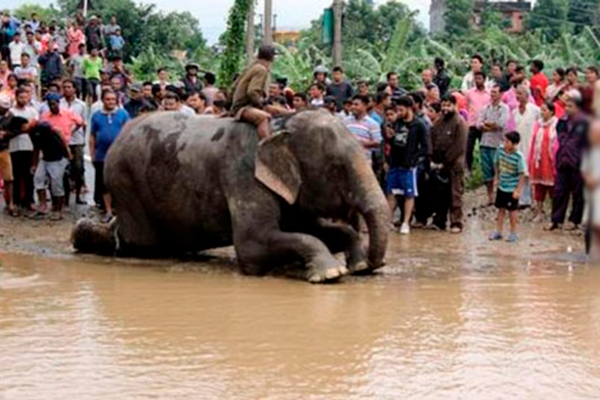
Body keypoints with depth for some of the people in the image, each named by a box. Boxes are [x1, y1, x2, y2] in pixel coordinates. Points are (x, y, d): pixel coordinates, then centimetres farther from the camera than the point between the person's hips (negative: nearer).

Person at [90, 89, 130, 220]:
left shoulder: (123, 114, 0)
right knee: (104, 185, 7)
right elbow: (92, 136, 8)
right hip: (101, 157, 2)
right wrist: (92, 155, 5)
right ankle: (108, 211, 16)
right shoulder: (96, 116, 6)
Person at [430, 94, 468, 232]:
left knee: (455, 195, -3)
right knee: (440, 195, 9)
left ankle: (456, 223, 0)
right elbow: (431, 141, 12)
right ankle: (439, 221, 16)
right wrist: (432, 160, -1)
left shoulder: (460, 122, -6)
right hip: (439, 165, 5)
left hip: (454, 165, -5)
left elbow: (459, 147, -11)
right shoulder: (438, 122, 12)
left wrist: (445, 163, -12)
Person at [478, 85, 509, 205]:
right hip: (485, 143, 5)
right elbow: (479, 124, 3)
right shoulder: (486, 108, 13)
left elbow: (501, 124, -15)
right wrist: (493, 126, -10)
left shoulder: (504, 108, -2)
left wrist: (486, 123, -3)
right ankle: (490, 197, 18)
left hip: (497, 144, -5)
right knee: (487, 172, 8)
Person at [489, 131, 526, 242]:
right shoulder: (501, 150, -7)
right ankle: (498, 231, 24)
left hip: (512, 189, -5)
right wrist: (497, 178, 13)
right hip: (501, 187, 5)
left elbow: (522, 174, -16)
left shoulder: (519, 156, -21)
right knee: (501, 209, 14)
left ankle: (513, 233, 21)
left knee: (512, 210, 7)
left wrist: (518, 190, -17)